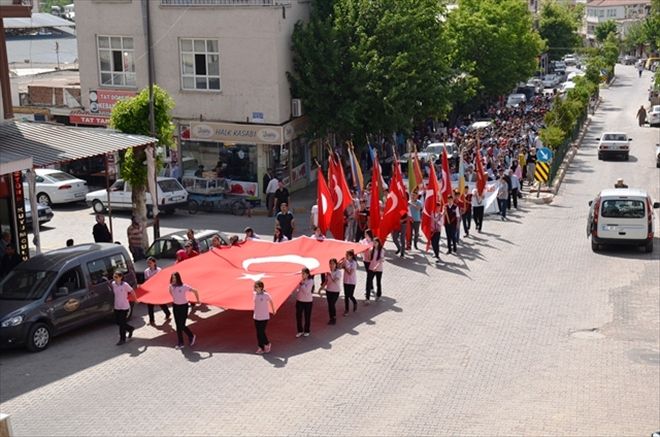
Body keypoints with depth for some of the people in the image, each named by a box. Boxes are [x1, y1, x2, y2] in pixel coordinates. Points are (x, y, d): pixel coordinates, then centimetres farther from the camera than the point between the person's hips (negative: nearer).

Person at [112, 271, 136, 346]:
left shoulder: (125, 285, -19)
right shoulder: (113, 284, -3)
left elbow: (132, 292, -7)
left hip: (124, 307, -6)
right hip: (117, 306, 6)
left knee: (122, 323, -2)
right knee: (117, 322, 12)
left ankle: (122, 339, 11)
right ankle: (130, 329, 36)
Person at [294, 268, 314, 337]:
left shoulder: (310, 281, -11)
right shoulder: (300, 280, 0)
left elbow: (306, 291, -22)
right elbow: (294, 290, 2)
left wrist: (302, 284, -20)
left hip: (308, 301, -4)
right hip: (299, 300, 4)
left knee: (307, 316, 7)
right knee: (298, 316, 5)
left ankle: (306, 331, 22)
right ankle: (300, 331, 18)